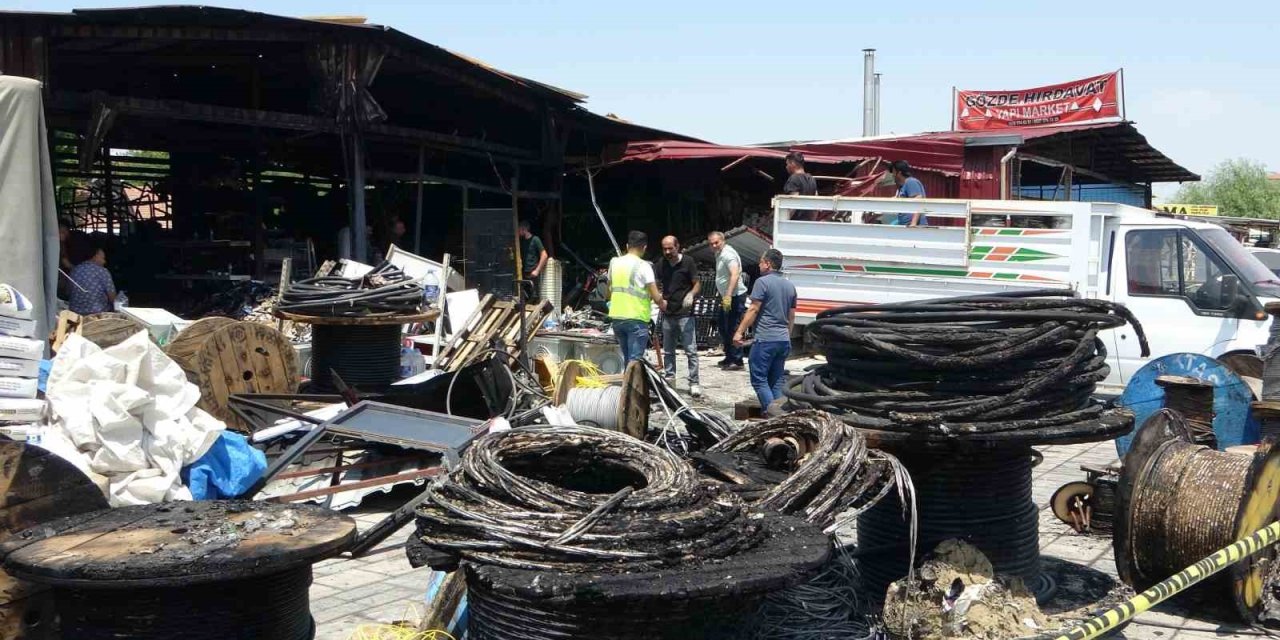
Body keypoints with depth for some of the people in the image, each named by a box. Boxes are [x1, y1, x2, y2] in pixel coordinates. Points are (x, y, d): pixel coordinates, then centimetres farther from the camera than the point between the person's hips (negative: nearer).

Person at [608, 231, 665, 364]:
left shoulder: (614, 263, 8)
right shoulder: (643, 266, -9)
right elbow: (656, 297, -11)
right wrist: (663, 305, 9)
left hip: (616, 317, 6)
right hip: (636, 319, -6)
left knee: (627, 359, 18)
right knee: (635, 360, -4)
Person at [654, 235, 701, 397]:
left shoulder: (688, 262, -5)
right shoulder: (659, 264, 6)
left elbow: (697, 284, -3)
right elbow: (657, 285, 14)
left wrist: (691, 294, -23)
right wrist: (659, 299, -6)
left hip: (685, 313, -4)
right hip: (667, 314, 5)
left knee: (691, 350, -7)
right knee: (668, 350, 13)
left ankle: (694, 384, -4)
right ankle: (669, 380, 23)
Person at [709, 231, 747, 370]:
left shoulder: (728, 254, -17)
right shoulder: (719, 254, 16)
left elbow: (735, 275, -30)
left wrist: (728, 296, -36)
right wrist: (719, 294, 27)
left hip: (735, 296, -11)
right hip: (725, 296, 11)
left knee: (732, 328, -9)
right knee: (723, 328, 17)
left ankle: (737, 361, -3)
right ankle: (729, 357, 27)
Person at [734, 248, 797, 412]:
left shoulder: (763, 282, -8)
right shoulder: (790, 285, 14)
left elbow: (753, 310, -12)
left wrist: (739, 332, -9)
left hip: (765, 339, -7)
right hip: (784, 340, 7)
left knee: (759, 379, -3)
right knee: (776, 381, 11)